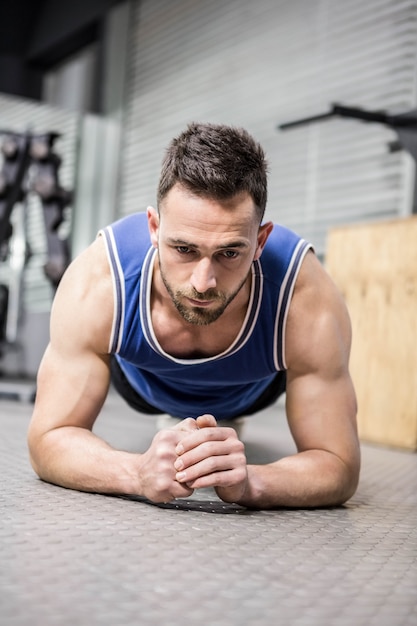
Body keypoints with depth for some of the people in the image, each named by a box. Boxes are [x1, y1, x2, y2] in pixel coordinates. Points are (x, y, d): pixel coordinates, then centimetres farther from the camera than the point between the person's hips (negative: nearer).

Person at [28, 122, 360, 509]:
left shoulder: (307, 300, -45)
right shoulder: (97, 284, -44)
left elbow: (339, 465, -37)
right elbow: (49, 438, -36)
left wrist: (250, 481, -59)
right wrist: (138, 473, -57)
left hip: (255, 389, 1)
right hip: (143, 384, 0)